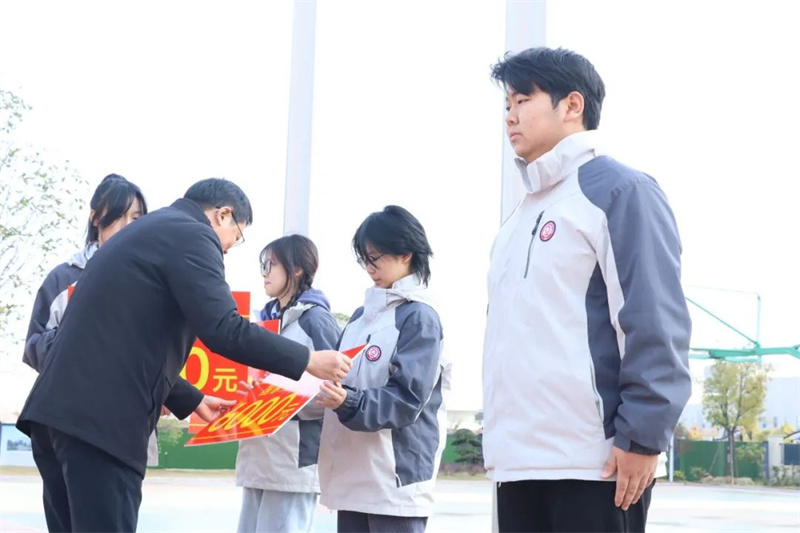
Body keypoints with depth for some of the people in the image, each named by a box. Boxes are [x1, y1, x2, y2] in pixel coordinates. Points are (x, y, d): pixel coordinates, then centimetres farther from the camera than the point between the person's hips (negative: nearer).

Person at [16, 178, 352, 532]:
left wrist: (193, 401, 34)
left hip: (60, 412, 10)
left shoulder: (147, 231, 26)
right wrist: (308, 360, -5)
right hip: (101, 419, -10)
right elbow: (224, 331, -14)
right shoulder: (191, 234, -4)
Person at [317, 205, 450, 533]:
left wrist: (350, 403, -29)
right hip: (353, 474, 8)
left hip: (396, 477, -8)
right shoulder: (362, 315, 17)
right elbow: (342, 377, 20)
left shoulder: (420, 318, -7)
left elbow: (407, 399, -16)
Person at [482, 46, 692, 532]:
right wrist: (501, 438, 18)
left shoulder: (618, 190, -4)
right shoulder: (526, 211, 22)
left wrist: (643, 435, -18)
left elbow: (655, 322, -13)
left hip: (594, 462, -8)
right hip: (518, 462, 8)